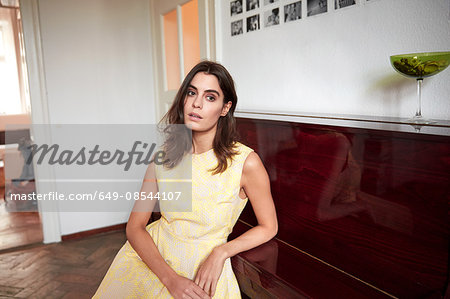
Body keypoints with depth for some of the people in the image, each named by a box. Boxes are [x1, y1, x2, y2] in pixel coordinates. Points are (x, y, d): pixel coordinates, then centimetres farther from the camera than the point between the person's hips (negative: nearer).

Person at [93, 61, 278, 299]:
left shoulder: (246, 161, -15)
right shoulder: (165, 154, -5)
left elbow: (268, 227, -2)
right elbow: (135, 226, -3)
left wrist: (221, 252, -16)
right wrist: (170, 279, -16)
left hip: (203, 270, -2)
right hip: (149, 259, 3)